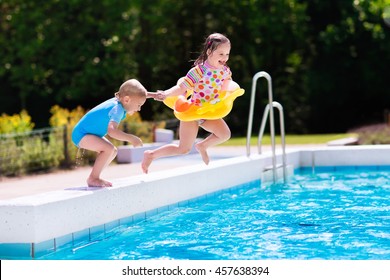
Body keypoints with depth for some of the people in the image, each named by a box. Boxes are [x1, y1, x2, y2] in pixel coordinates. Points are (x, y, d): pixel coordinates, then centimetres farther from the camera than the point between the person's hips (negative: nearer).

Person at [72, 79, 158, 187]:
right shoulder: (118, 109, -26)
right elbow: (112, 130, -43)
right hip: (81, 134, -10)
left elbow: (137, 95, 23)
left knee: (113, 152, 16)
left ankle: (94, 177, 17)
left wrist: (152, 95, 14)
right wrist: (130, 138, -41)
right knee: (108, 149, -28)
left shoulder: (118, 100, 1)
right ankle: (93, 179, -18)